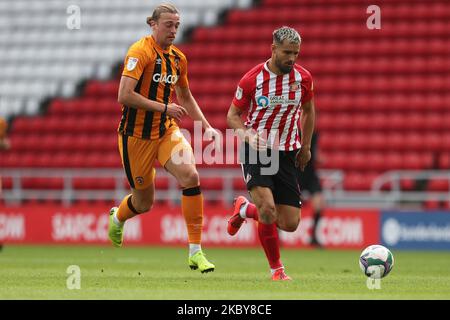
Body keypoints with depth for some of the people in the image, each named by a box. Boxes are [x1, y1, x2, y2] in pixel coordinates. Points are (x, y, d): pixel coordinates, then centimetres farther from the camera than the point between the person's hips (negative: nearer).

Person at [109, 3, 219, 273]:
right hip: (137, 135, -5)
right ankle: (117, 217, 46)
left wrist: (207, 127, 10)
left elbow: (186, 97, 21)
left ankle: (195, 252, -16)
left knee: (190, 176, -22)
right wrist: (164, 107, -24)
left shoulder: (178, 58, 7)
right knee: (144, 203, 6)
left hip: (167, 131, 5)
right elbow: (124, 96, -24)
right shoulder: (140, 52, -16)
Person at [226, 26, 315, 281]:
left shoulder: (303, 78, -2)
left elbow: (308, 110, 17)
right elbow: (233, 115, 0)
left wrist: (305, 147, 18)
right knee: (268, 208, -26)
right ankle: (277, 269, -5)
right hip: (256, 150, -4)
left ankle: (245, 209, 30)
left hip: (287, 154, 4)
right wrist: (248, 135, -20)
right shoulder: (252, 79, -11)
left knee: (290, 224, 0)